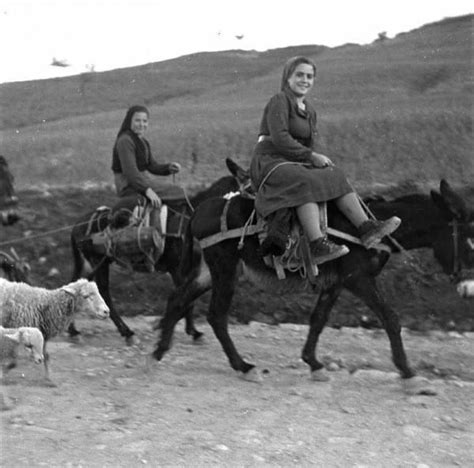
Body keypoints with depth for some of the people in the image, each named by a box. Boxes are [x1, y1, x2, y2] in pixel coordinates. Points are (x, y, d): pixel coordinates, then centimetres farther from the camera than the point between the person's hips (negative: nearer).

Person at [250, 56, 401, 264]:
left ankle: (366, 228, -18)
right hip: (269, 163, -9)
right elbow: (279, 138, -18)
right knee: (306, 183, -34)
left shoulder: (309, 110, 20)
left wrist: (319, 160, 4)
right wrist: (311, 156, -17)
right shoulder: (279, 101, -7)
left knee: (336, 176, -8)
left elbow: (308, 145, 25)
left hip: (295, 164, 9)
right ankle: (318, 246, -47)